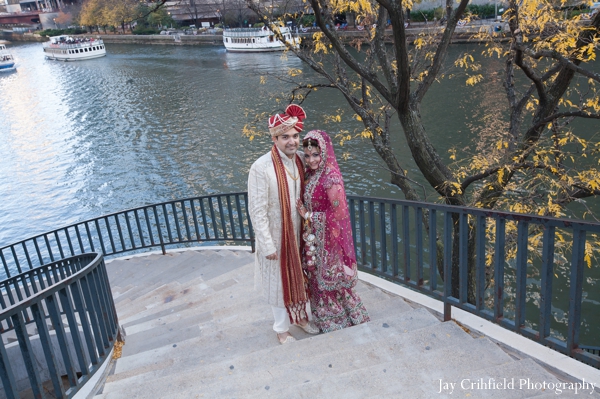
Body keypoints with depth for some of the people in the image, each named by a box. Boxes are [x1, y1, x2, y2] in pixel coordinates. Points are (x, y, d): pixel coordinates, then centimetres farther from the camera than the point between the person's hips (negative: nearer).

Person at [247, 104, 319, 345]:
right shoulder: (261, 168, -23)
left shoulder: (299, 162, -4)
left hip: (298, 234, 6)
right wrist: (267, 245, -17)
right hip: (276, 237, -5)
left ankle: (301, 317, 46)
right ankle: (282, 329, 33)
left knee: (300, 277, 22)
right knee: (280, 282, 12)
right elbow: (257, 211, -20)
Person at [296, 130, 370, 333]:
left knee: (329, 281, 8)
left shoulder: (331, 178, -22)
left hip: (328, 239, -8)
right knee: (318, 279, 19)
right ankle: (324, 319, 37)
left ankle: (336, 322, 28)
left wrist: (308, 216, -16)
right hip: (314, 238, 8)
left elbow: (338, 213, -21)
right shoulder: (312, 174, 3)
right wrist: (305, 214, -1)